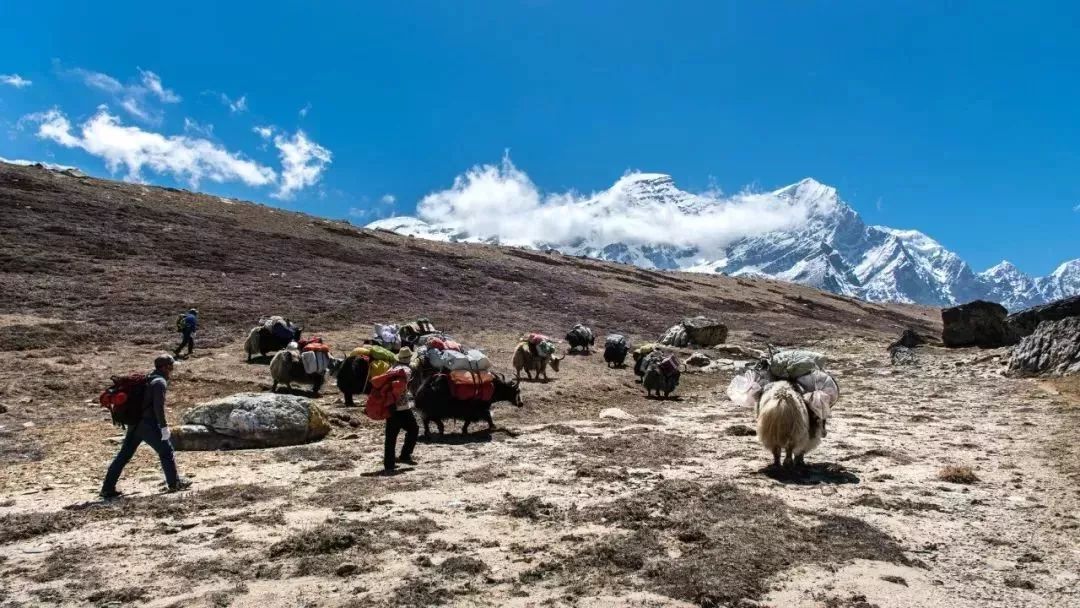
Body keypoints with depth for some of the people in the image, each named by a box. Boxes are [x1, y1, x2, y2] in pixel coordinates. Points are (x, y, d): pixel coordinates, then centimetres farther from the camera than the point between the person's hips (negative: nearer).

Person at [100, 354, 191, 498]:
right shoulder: (160, 382, -11)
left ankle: (107, 488, 12)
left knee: (123, 455, 10)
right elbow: (158, 407, -20)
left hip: (135, 423, 9)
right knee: (166, 451, 4)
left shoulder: (148, 379, 17)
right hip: (148, 425, -9)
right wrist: (164, 426, -18)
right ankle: (174, 483, 11)